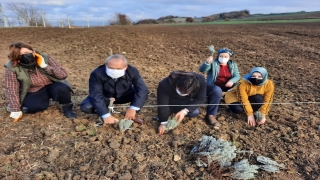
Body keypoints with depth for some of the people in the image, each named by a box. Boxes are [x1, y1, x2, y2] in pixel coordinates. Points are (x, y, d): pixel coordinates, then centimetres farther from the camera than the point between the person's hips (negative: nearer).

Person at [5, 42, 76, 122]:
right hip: (33, 93, 1)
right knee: (35, 106, -31)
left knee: (62, 89, -34)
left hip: (51, 86, 0)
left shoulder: (45, 58, -16)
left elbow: (63, 74, -19)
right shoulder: (12, 69, -18)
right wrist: (16, 110, -16)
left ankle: (67, 107, -4)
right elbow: (12, 90, -15)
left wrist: (45, 66, -28)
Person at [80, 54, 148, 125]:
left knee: (143, 92, -26)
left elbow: (142, 89, -28)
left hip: (124, 96, 1)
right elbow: (96, 95, -30)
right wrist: (106, 115, -36)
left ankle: (132, 114, -2)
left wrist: (133, 108, -36)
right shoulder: (97, 74, -31)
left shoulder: (132, 71, -28)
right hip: (105, 97, 0)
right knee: (86, 107, -27)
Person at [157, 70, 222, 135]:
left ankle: (211, 115, -2)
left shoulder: (200, 80, -34)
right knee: (194, 112, -31)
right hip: (175, 101, -2)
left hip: (193, 97, 3)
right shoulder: (164, 85, -39)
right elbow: (162, 105, -29)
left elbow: (201, 99, -25)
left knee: (217, 90, -19)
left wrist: (185, 111, -35)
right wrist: (163, 123, -25)